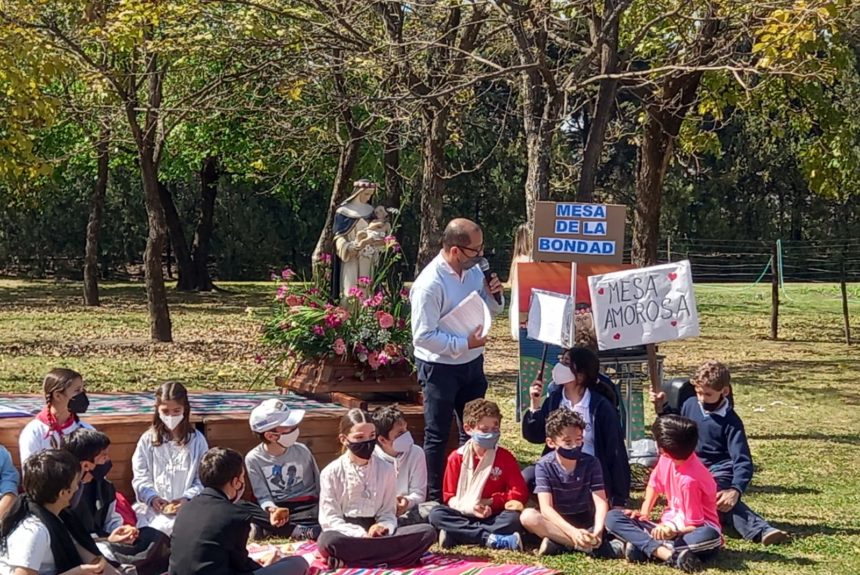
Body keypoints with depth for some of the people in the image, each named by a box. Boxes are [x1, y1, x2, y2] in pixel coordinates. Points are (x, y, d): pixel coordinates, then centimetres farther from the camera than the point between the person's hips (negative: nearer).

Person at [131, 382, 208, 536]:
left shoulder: (196, 440, 10)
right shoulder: (147, 440, 13)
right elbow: (140, 477, 7)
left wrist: (187, 498, -13)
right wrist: (152, 497, -12)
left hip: (187, 506, -1)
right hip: (153, 506, 1)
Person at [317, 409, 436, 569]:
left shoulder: (386, 470, 8)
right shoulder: (331, 473, 0)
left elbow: (388, 512, 7)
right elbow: (330, 519, -5)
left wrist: (383, 527, -17)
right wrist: (362, 536, -19)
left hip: (377, 534, 4)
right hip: (347, 536, -3)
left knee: (427, 532, -21)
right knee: (327, 541, -39)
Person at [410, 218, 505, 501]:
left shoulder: (474, 270, -2)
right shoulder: (429, 284, -24)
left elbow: (493, 309, 13)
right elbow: (423, 336, -24)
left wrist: (494, 295, -9)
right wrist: (464, 344, -24)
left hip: (472, 362, 7)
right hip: (440, 367, -7)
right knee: (437, 436, 6)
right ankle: (434, 497, 18)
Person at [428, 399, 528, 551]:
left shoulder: (505, 457, 2)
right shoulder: (457, 458, 3)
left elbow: (520, 493, -1)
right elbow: (449, 496, 4)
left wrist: (492, 501, -10)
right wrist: (469, 507, -15)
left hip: (494, 517, -1)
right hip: (464, 516, 1)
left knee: (514, 518, -32)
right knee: (436, 514, -26)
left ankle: (458, 535, -33)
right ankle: (493, 539, -35)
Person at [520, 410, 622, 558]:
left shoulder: (591, 463, -9)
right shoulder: (544, 466, -13)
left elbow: (601, 503, -17)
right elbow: (546, 508, -23)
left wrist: (597, 532, -38)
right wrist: (573, 532, -40)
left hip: (586, 523, 1)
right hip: (557, 523, -1)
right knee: (528, 516, -32)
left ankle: (558, 543, -27)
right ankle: (595, 546, -38)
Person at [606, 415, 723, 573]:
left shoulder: (689, 479, -26)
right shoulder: (666, 459, -7)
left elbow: (694, 525, -20)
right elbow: (654, 483, 14)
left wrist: (673, 531, -36)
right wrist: (644, 512, 3)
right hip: (668, 527, 7)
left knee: (709, 537, -43)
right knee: (612, 518, -10)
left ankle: (641, 546, -33)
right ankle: (671, 555, -32)